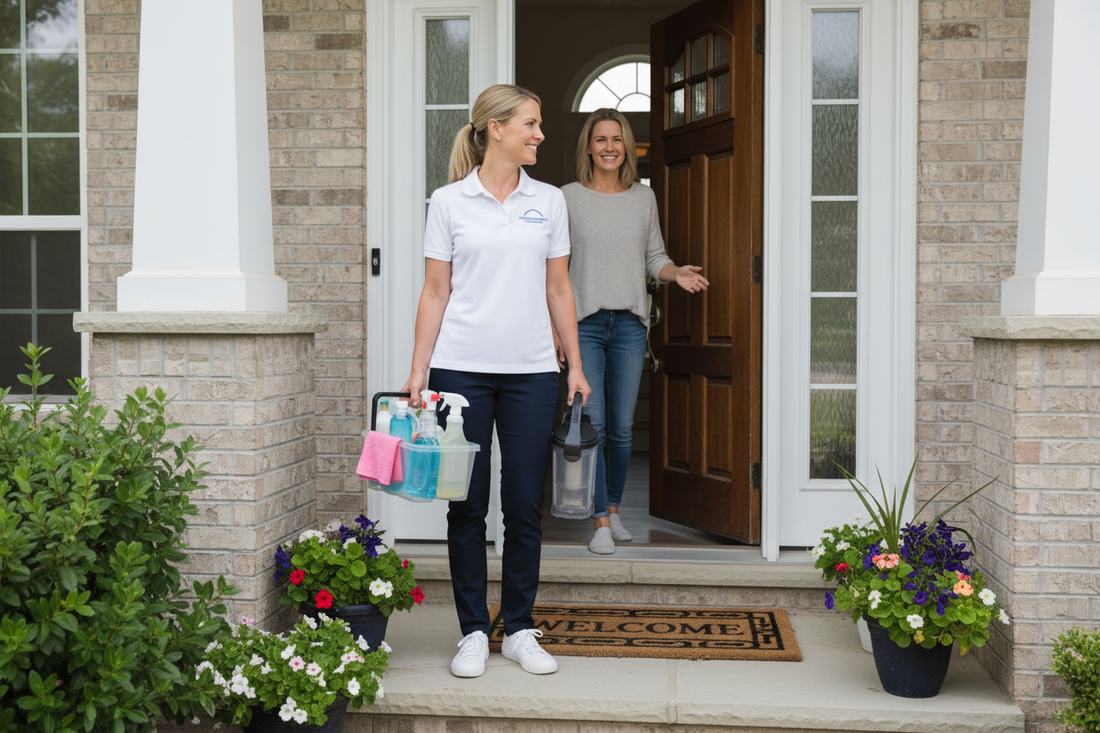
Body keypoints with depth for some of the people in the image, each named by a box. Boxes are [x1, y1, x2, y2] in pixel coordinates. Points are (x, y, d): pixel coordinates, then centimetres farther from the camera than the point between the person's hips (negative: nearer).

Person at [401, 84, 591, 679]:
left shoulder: (548, 202, 8)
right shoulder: (448, 202, 1)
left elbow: (558, 290, 11)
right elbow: (435, 293, 2)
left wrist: (576, 365, 7)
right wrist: (418, 370, -4)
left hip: (530, 370, 2)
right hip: (462, 368, -2)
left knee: (525, 504, 5)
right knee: (468, 503, 3)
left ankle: (520, 630, 18)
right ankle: (473, 632, 15)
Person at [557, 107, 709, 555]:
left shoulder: (643, 197, 9)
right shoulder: (568, 198, 1)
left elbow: (654, 257, 13)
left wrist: (677, 274, -8)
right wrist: (553, 325, -4)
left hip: (629, 324, 3)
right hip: (584, 322, -2)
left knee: (622, 426, 7)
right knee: (591, 423, -7)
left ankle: (614, 509, 24)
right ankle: (601, 522, 0)